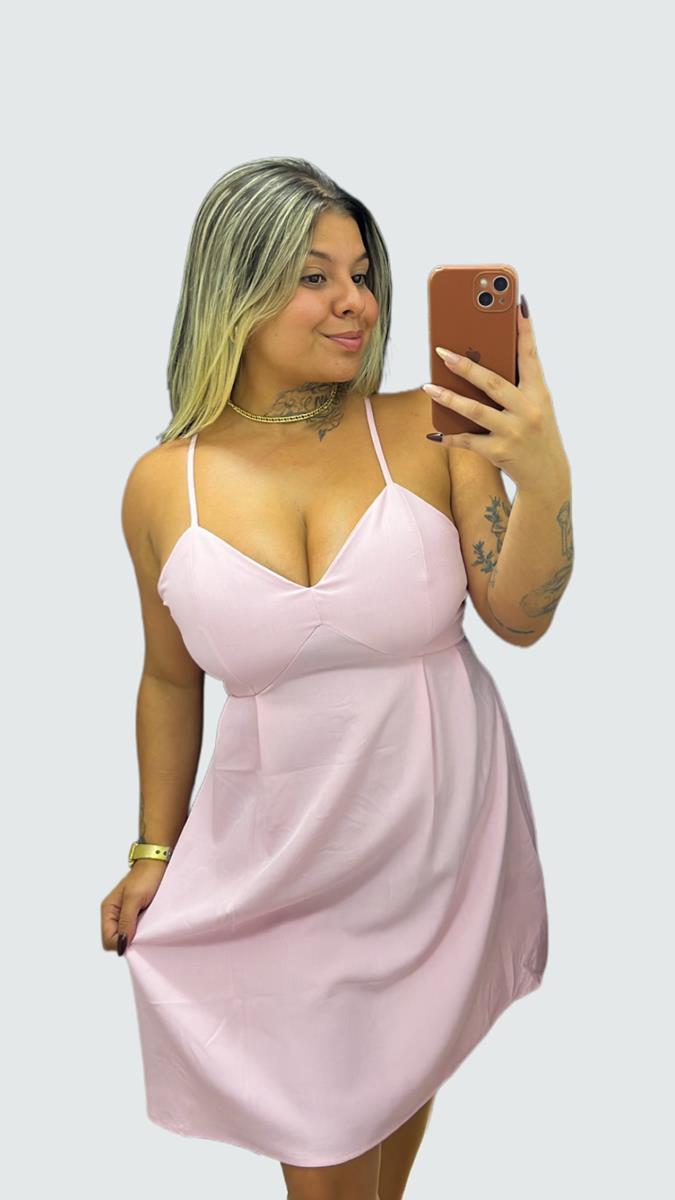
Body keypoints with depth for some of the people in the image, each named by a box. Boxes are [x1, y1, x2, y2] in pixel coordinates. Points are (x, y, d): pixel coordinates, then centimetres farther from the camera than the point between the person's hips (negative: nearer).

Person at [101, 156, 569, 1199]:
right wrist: (154, 852, 10)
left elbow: (521, 620, -12)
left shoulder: (429, 432, -11)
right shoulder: (163, 485, -7)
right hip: (282, 844, 0)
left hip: (440, 826, 0)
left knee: (400, 1068, 23)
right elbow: (171, 681, 5)